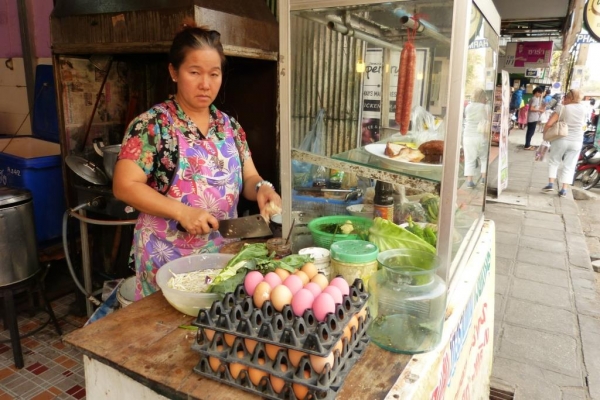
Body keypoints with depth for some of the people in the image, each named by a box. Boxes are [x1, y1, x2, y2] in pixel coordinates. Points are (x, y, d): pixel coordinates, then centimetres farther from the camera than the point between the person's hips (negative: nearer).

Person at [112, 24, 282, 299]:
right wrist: (181, 211, -25)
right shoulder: (152, 125, -11)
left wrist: (262, 188, -16)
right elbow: (124, 186, -15)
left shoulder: (229, 126, 5)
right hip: (168, 258, -5)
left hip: (222, 254, 5)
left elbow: (248, 178, 7)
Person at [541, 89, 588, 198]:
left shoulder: (562, 108, -8)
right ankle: (564, 190, 4)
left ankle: (550, 184, 7)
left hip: (561, 140, -2)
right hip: (577, 142, 2)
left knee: (553, 162, 16)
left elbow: (549, 123, -14)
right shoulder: (584, 108, 2)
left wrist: (545, 133, 4)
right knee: (569, 166, 7)